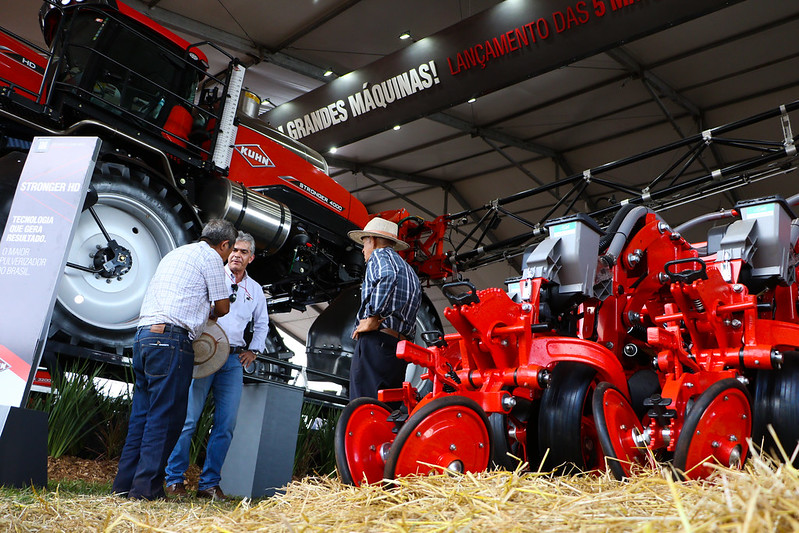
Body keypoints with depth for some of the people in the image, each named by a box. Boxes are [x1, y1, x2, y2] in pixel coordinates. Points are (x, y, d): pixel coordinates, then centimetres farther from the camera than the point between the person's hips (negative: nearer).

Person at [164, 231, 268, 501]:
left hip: (234, 359, 4)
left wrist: (253, 350, 17)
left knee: (226, 424, 0)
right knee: (188, 418, -6)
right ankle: (174, 479, 7)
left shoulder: (255, 290, 17)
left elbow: (262, 324, 30)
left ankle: (209, 484, 8)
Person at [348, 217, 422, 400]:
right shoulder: (410, 272, 29)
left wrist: (372, 319, -19)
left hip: (376, 341, -9)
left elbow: (388, 276, -20)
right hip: (401, 346, 9)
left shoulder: (379, 255, 3)